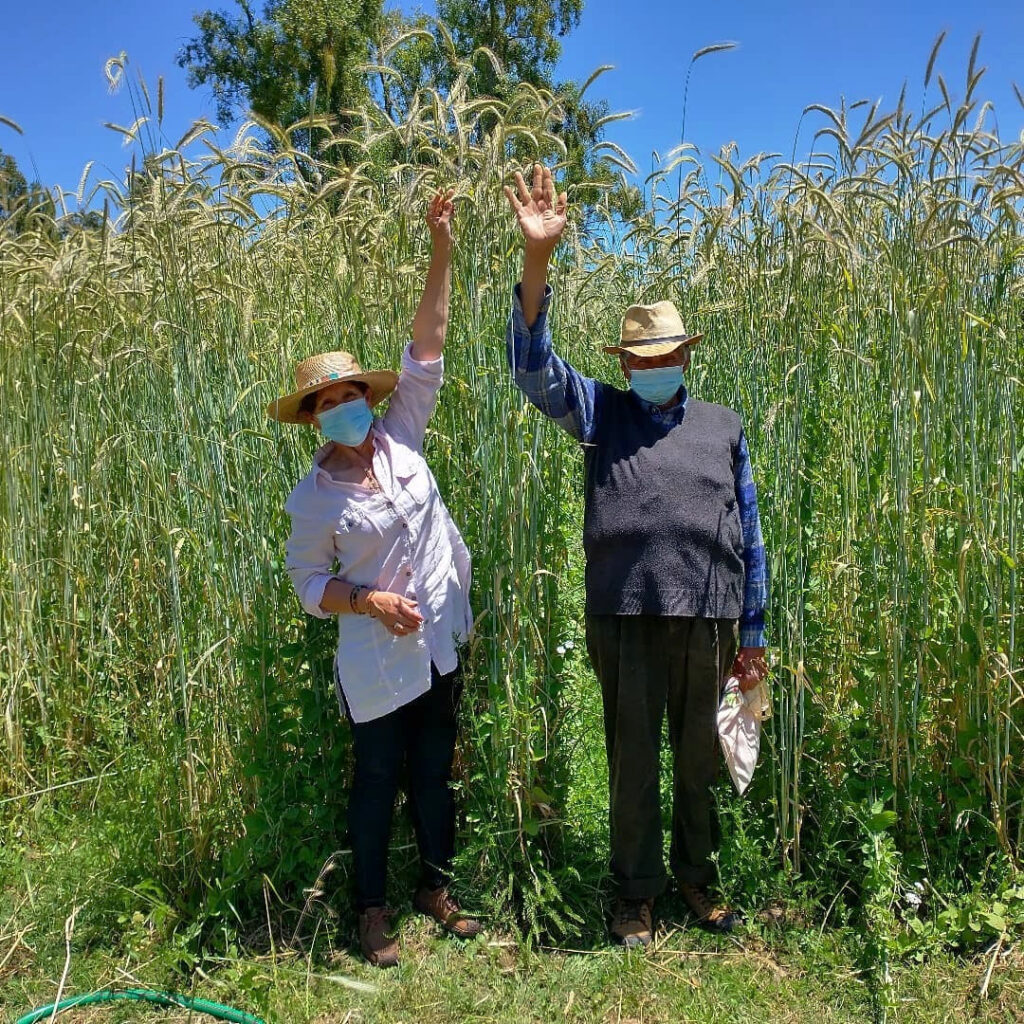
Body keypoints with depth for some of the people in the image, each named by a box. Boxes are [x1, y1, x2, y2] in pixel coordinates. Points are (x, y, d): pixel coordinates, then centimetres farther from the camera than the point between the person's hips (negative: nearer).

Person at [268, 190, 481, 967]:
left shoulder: (402, 441, -2)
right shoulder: (314, 498, -9)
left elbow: (426, 353, -6)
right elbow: (308, 581, -3)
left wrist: (442, 254, -11)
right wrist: (368, 599, -21)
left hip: (440, 647, 4)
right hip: (378, 663, -4)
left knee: (436, 773, 16)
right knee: (377, 783, 10)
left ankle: (436, 887, 35)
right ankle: (373, 907, 28)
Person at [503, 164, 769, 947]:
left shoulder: (724, 427, 11)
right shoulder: (601, 414, 7)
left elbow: (749, 535, 12)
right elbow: (535, 366, -8)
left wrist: (753, 633, 10)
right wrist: (537, 259, -21)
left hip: (708, 619, 2)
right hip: (626, 618, -1)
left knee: (700, 760, 14)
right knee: (632, 762, 9)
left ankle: (698, 877, 36)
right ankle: (637, 891, 28)